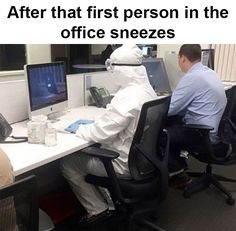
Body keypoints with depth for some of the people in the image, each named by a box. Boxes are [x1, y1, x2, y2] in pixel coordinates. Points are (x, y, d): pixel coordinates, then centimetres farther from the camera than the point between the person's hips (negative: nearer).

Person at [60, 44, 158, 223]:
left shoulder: (128, 97, -28)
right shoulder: (147, 89, 2)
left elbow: (101, 133, -24)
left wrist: (79, 129, -5)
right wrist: (92, 124, 8)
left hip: (126, 164, -9)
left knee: (68, 163, 4)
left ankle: (98, 209, 13)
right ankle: (110, 198, 26)